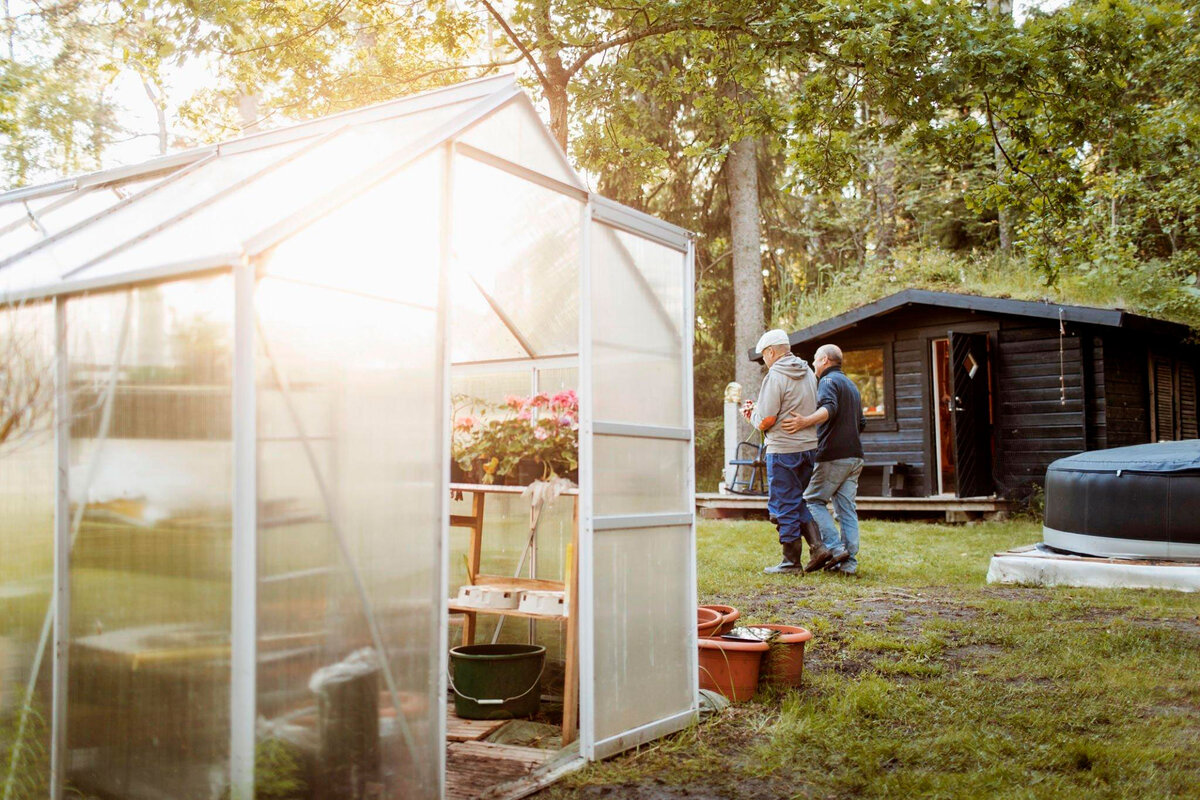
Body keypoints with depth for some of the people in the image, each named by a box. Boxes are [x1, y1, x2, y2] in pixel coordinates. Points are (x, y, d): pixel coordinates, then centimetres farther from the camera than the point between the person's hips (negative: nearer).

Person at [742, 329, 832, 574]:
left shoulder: (775, 377, -14)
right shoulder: (808, 374, 12)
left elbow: (765, 421, -17)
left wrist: (752, 414, 6)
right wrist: (758, 410, 19)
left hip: (783, 449, -8)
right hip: (809, 446, 8)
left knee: (784, 506, 2)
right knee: (796, 501, 19)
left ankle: (792, 561, 7)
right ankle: (817, 546, 8)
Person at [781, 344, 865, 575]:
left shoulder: (828, 381, -6)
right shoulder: (851, 385, 23)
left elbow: (829, 409, -27)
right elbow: (861, 423, 26)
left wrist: (805, 421, -40)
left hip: (833, 456, -8)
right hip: (854, 456, 9)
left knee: (813, 500, 2)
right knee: (847, 508, 6)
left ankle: (835, 547, -8)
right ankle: (849, 562, 3)